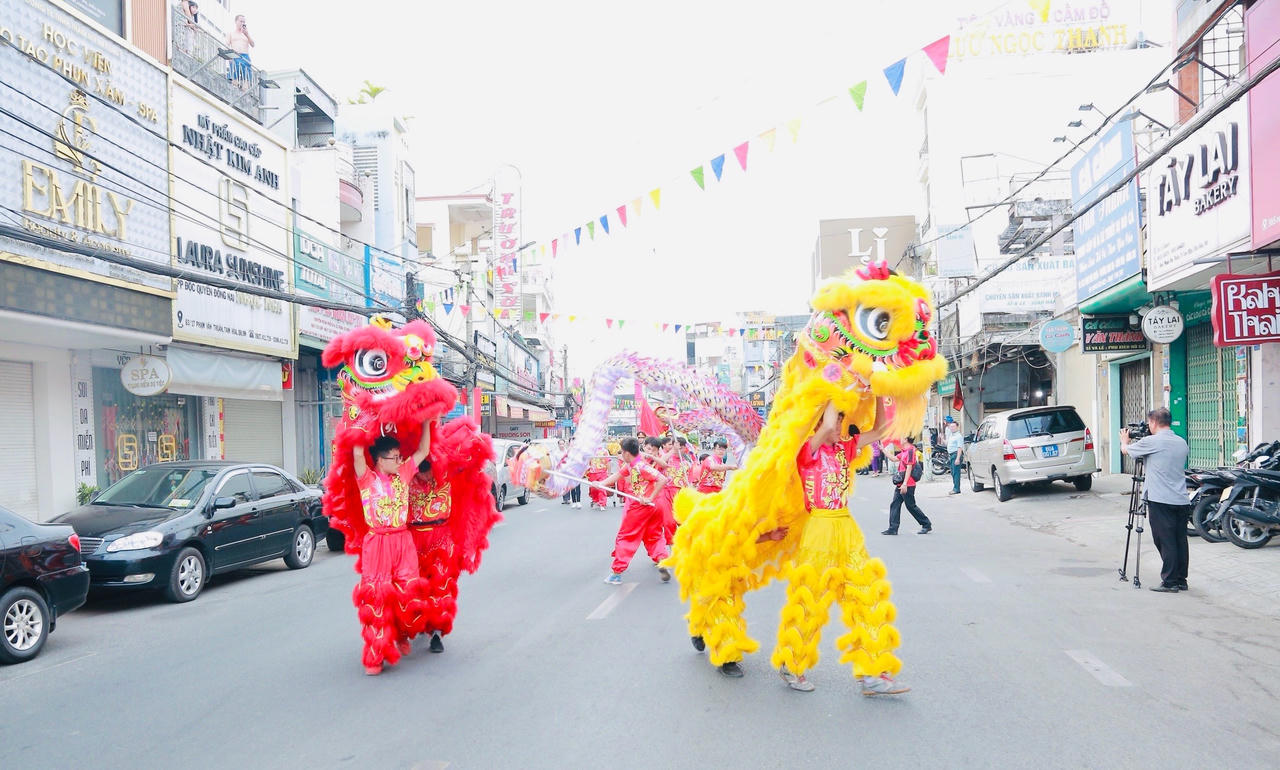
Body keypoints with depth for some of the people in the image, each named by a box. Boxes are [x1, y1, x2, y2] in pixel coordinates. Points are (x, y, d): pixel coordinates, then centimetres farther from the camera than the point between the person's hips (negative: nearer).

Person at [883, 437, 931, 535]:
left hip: (907, 485, -9)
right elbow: (894, 458, 22)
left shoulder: (910, 451, -17)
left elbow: (909, 467, -21)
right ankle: (893, 529, 7)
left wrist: (905, 484, -23)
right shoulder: (904, 451, 13)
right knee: (895, 505, 5)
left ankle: (927, 525, 14)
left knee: (911, 506, 1)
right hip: (900, 485, 9)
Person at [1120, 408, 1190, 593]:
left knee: (1165, 542, -3)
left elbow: (1126, 450, 6)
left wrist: (1124, 439, 30)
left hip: (1161, 501, -7)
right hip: (1182, 501, 7)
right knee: (1180, 542, 10)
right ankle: (1181, 580, 16)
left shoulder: (1151, 442, -9)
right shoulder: (1182, 443, 12)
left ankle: (1170, 582, -1)